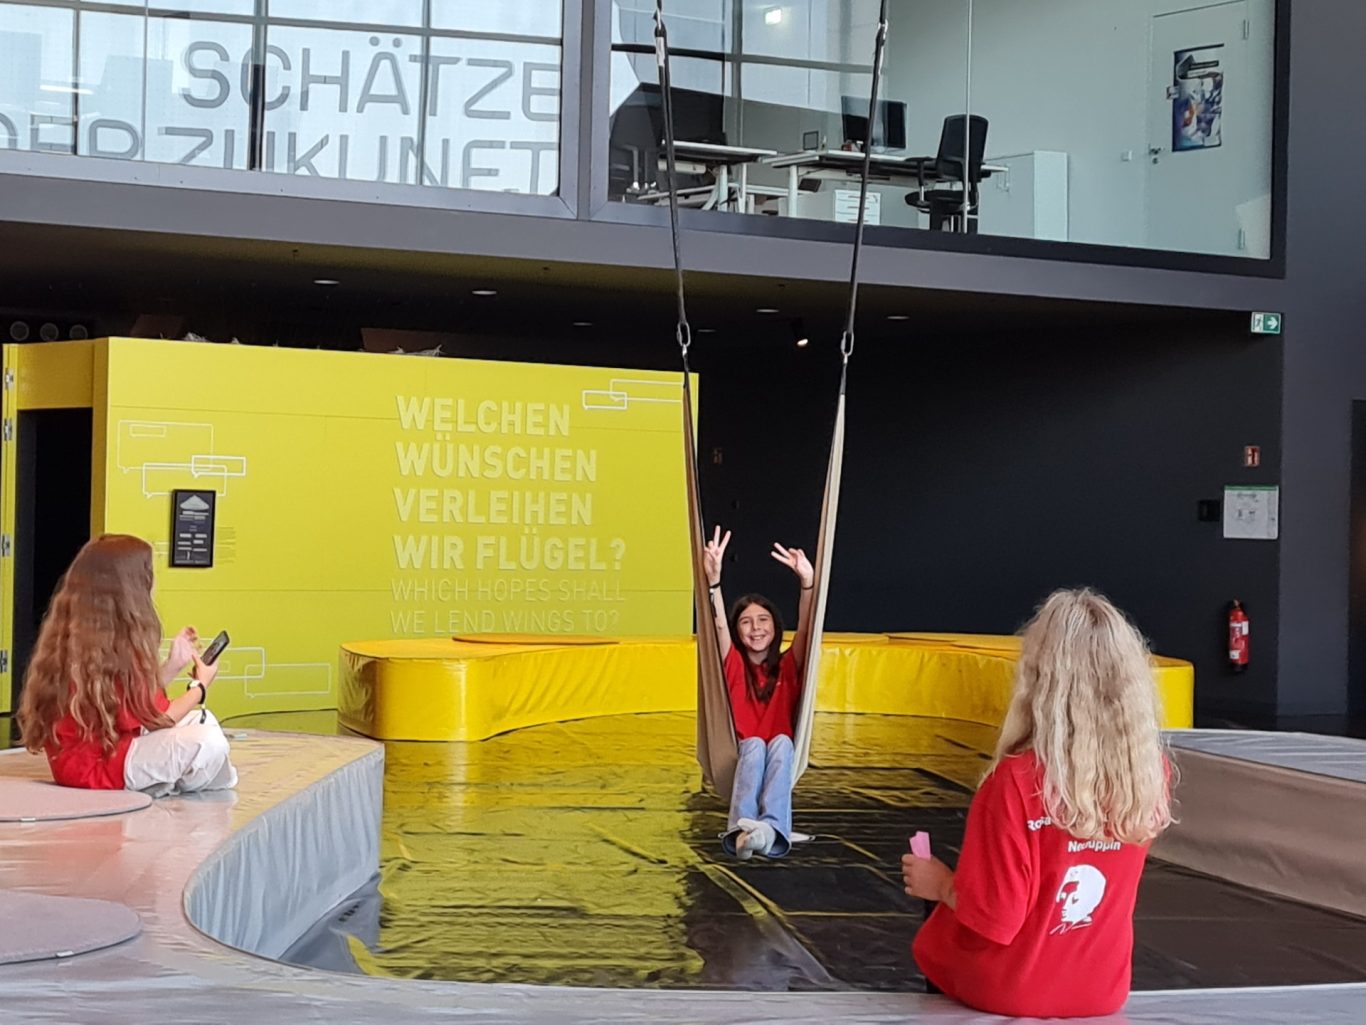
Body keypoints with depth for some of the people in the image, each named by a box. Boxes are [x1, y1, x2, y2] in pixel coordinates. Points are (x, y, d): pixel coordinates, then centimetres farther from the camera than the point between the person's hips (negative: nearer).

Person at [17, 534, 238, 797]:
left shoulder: (74, 637, 6)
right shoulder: (115, 648, -23)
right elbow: (156, 719, -14)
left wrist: (172, 665, 12)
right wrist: (201, 686, 2)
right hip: (98, 767, -10)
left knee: (202, 720, 21)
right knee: (208, 741, -25)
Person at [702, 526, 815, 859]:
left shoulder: (787, 667, 5)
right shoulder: (734, 665, 3)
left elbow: (805, 630, -13)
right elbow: (719, 626, -16)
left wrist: (807, 581, -32)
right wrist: (713, 578, -34)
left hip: (779, 760, 1)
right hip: (740, 758, -1)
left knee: (781, 741, -32)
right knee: (754, 744, -33)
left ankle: (773, 828, -56)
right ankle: (741, 830, -57)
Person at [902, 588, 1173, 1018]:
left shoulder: (1017, 782, -29)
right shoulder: (1151, 772, -14)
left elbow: (992, 921, -23)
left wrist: (941, 884, -5)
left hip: (1007, 992, -4)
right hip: (1101, 992, 4)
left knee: (935, 941, 27)